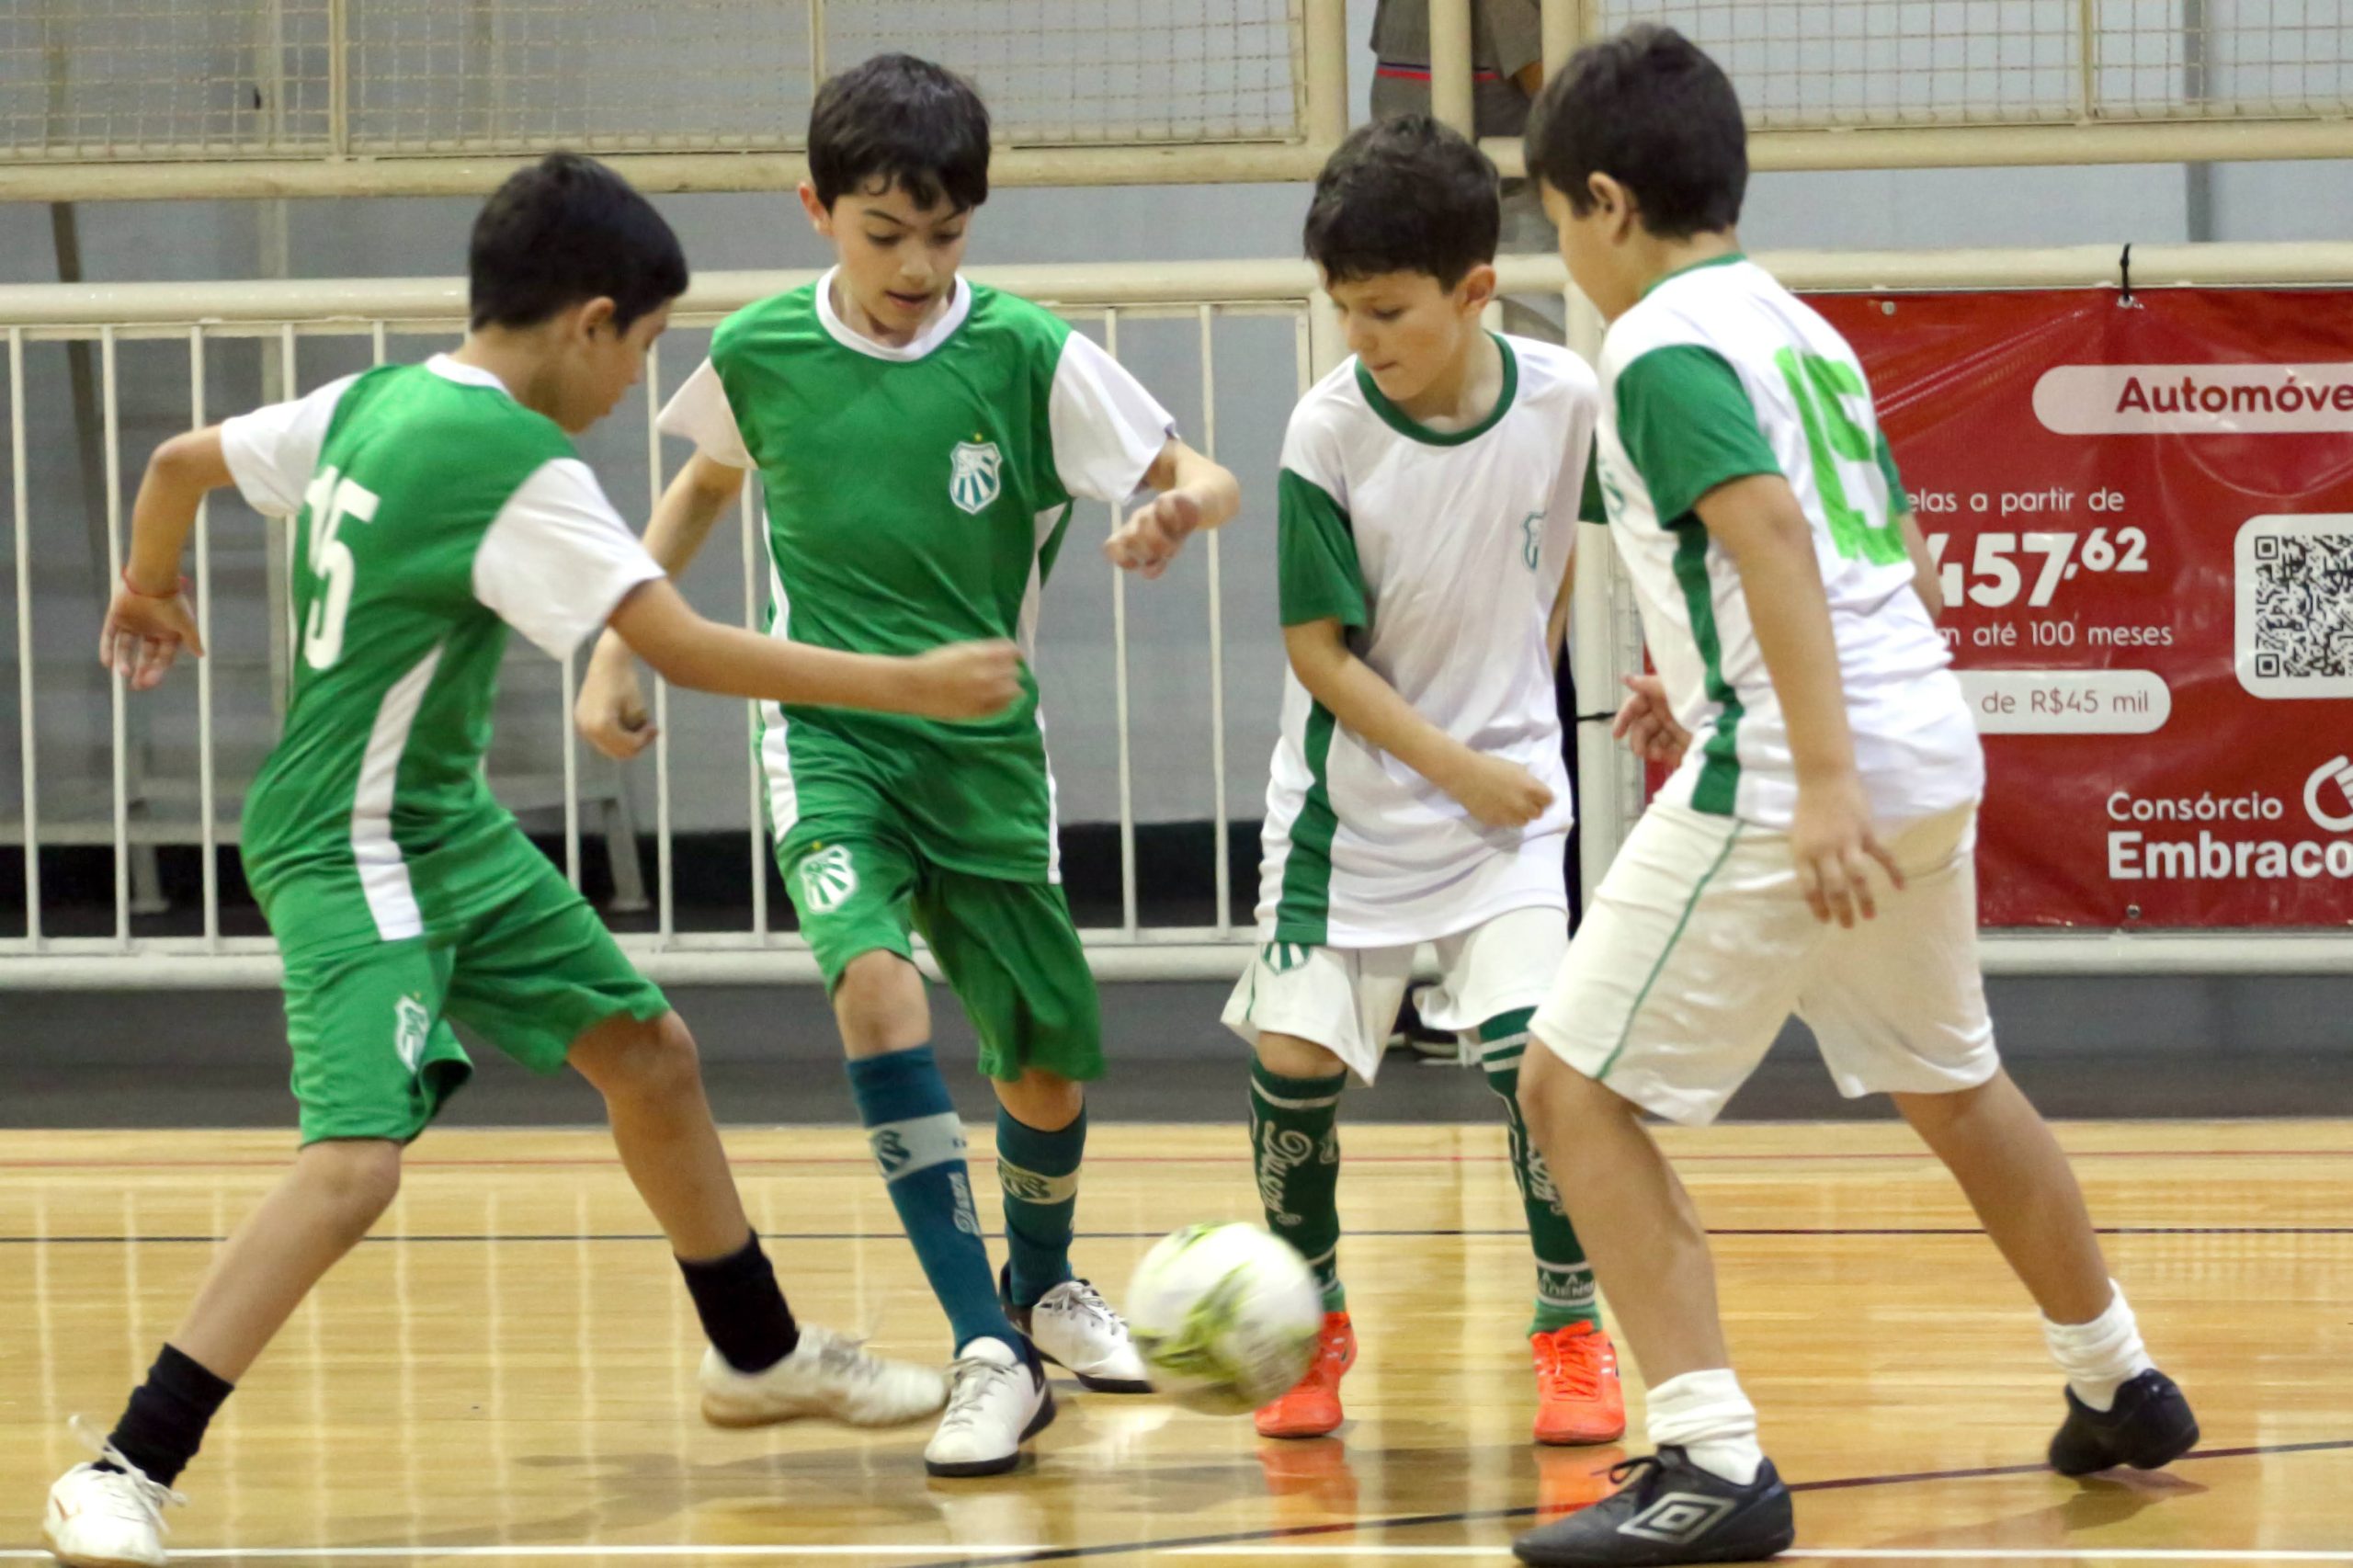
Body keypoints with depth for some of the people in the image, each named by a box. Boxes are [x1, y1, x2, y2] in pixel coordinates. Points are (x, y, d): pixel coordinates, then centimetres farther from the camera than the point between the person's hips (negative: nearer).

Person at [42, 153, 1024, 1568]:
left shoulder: (370, 403, 4)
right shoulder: (522, 473, -22)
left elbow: (183, 461, 16)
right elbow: (687, 650, -24)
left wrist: (152, 588, 37)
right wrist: (907, 685, -18)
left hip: (450, 831, 10)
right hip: (357, 851, -10)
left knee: (650, 1052, 18)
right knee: (357, 1162, -22)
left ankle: (763, 1356, 37)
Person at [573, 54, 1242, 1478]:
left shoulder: (1026, 355, -11)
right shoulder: (761, 355, -5)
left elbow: (1203, 478, -10)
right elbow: (706, 488, 17)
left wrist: (1182, 507, -34)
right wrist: (617, 653, 11)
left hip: (984, 745, 1)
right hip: (827, 733, -1)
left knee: (1048, 1065, 7)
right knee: (878, 987, -27)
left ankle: (1044, 1285, 43)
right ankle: (991, 1358, -24)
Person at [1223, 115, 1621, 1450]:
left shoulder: (1562, 398, -11)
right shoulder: (1329, 431, -17)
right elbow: (1320, 650, -13)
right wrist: (1459, 768, -16)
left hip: (1507, 784, 0)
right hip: (1354, 797, 0)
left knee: (1532, 1043, -15)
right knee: (1293, 1055, -4)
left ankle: (1573, 1328, 1)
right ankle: (1316, 1325, 19)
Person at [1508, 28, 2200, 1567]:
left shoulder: (1663, 347, -9)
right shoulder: (1802, 328, 17)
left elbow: (1774, 534, -23)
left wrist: (1821, 778, -30)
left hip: (1785, 783, -9)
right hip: (1930, 750, 9)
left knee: (1576, 1089, -5)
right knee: (1950, 1082, 28)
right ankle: (2120, 1383, 42)